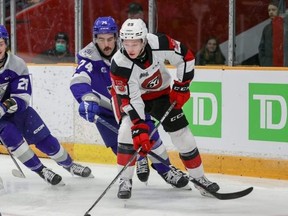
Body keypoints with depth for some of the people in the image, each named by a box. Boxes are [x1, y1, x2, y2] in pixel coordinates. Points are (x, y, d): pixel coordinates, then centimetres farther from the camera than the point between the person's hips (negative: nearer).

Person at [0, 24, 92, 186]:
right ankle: (41, 170, -8)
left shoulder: (16, 65, -17)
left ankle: (69, 165, 27)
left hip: (16, 110, 2)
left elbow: (22, 98, -18)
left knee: (45, 139, 1)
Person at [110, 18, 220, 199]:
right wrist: (139, 129, -38)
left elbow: (186, 56, -13)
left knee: (182, 135, 1)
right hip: (132, 96, -2)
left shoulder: (159, 44, -30)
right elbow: (130, 100, -32)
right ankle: (125, 181, -13)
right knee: (128, 129, -26)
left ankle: (199, 177, 20)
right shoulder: (119, 65, -34)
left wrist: (181, 86, -13)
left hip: (161, 93, 2)